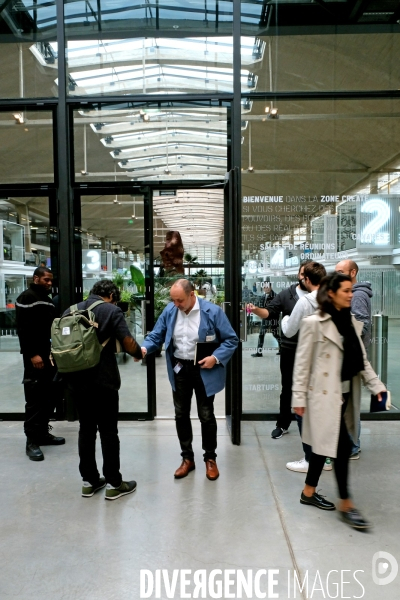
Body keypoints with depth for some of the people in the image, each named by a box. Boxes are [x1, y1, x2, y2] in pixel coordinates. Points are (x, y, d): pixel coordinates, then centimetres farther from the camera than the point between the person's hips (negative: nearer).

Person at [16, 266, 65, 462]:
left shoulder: (47, 299, 18)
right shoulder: (26, 298, -9)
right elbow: (23, 329, -17)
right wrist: (32, 354, -22)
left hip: (49, 354, 9)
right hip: (35, 356, -9)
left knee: (50, 395, 12)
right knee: (35, 398, -5)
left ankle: (43, 433, 23)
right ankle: (32, 441, 3)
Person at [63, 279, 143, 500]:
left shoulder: (71, 311, 10)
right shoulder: (111, 311, -7)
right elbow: (129, 345, -15)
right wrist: (139, 353, 5)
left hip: (76, 380, 5)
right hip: (103, 381, -5)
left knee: (86, 429, 15)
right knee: (108, 431, 4)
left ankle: (89, 481, 24)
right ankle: (113, 484, 13)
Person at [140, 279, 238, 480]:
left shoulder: (212, 312, -15)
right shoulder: (169, 311, -3)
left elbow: (231, 340, -9)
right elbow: (156, 335, 1)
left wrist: (216, 358, -22)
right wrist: (144, 348, -19)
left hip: (204, 370, -4)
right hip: (179, 370, 4)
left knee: (206, 416, 9)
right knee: (181, 415, 13)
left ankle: (210, 458, 30)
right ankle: (187, 458, 33)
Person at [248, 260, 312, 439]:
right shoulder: (286, 294, 1)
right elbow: (270, 312, -5)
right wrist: (256, 310, -23)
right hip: (289, 349, 1)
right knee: (287, 388, 12)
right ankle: (283, 424, 26)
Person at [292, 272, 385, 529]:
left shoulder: (351, 322, 9)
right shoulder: (314, 323, -12)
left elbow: (362, 359, 13)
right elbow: (302, 363, -11)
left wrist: (376, 385, 4)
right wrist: (299, 397, -11)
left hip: (345, 393, 7)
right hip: (325, 394, -7)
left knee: (327, 444, 14)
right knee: (342, 447, -4)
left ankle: (309, 492, 30)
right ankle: (346, 505, 14)